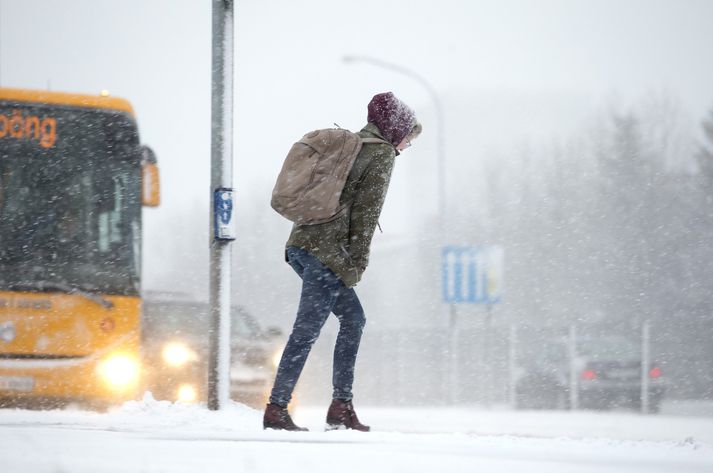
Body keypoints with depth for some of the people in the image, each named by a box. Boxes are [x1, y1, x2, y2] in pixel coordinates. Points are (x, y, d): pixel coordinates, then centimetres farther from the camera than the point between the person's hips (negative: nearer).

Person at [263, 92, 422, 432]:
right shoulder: (382, 154, -2)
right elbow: (367, 211, -9)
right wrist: (358, 262, -8)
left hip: (301, 244, 9)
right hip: (327, 251, -9)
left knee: (353, 319, 16)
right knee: (306, 331, -8)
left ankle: (342, 406, 11)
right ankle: (276, 409, -9)